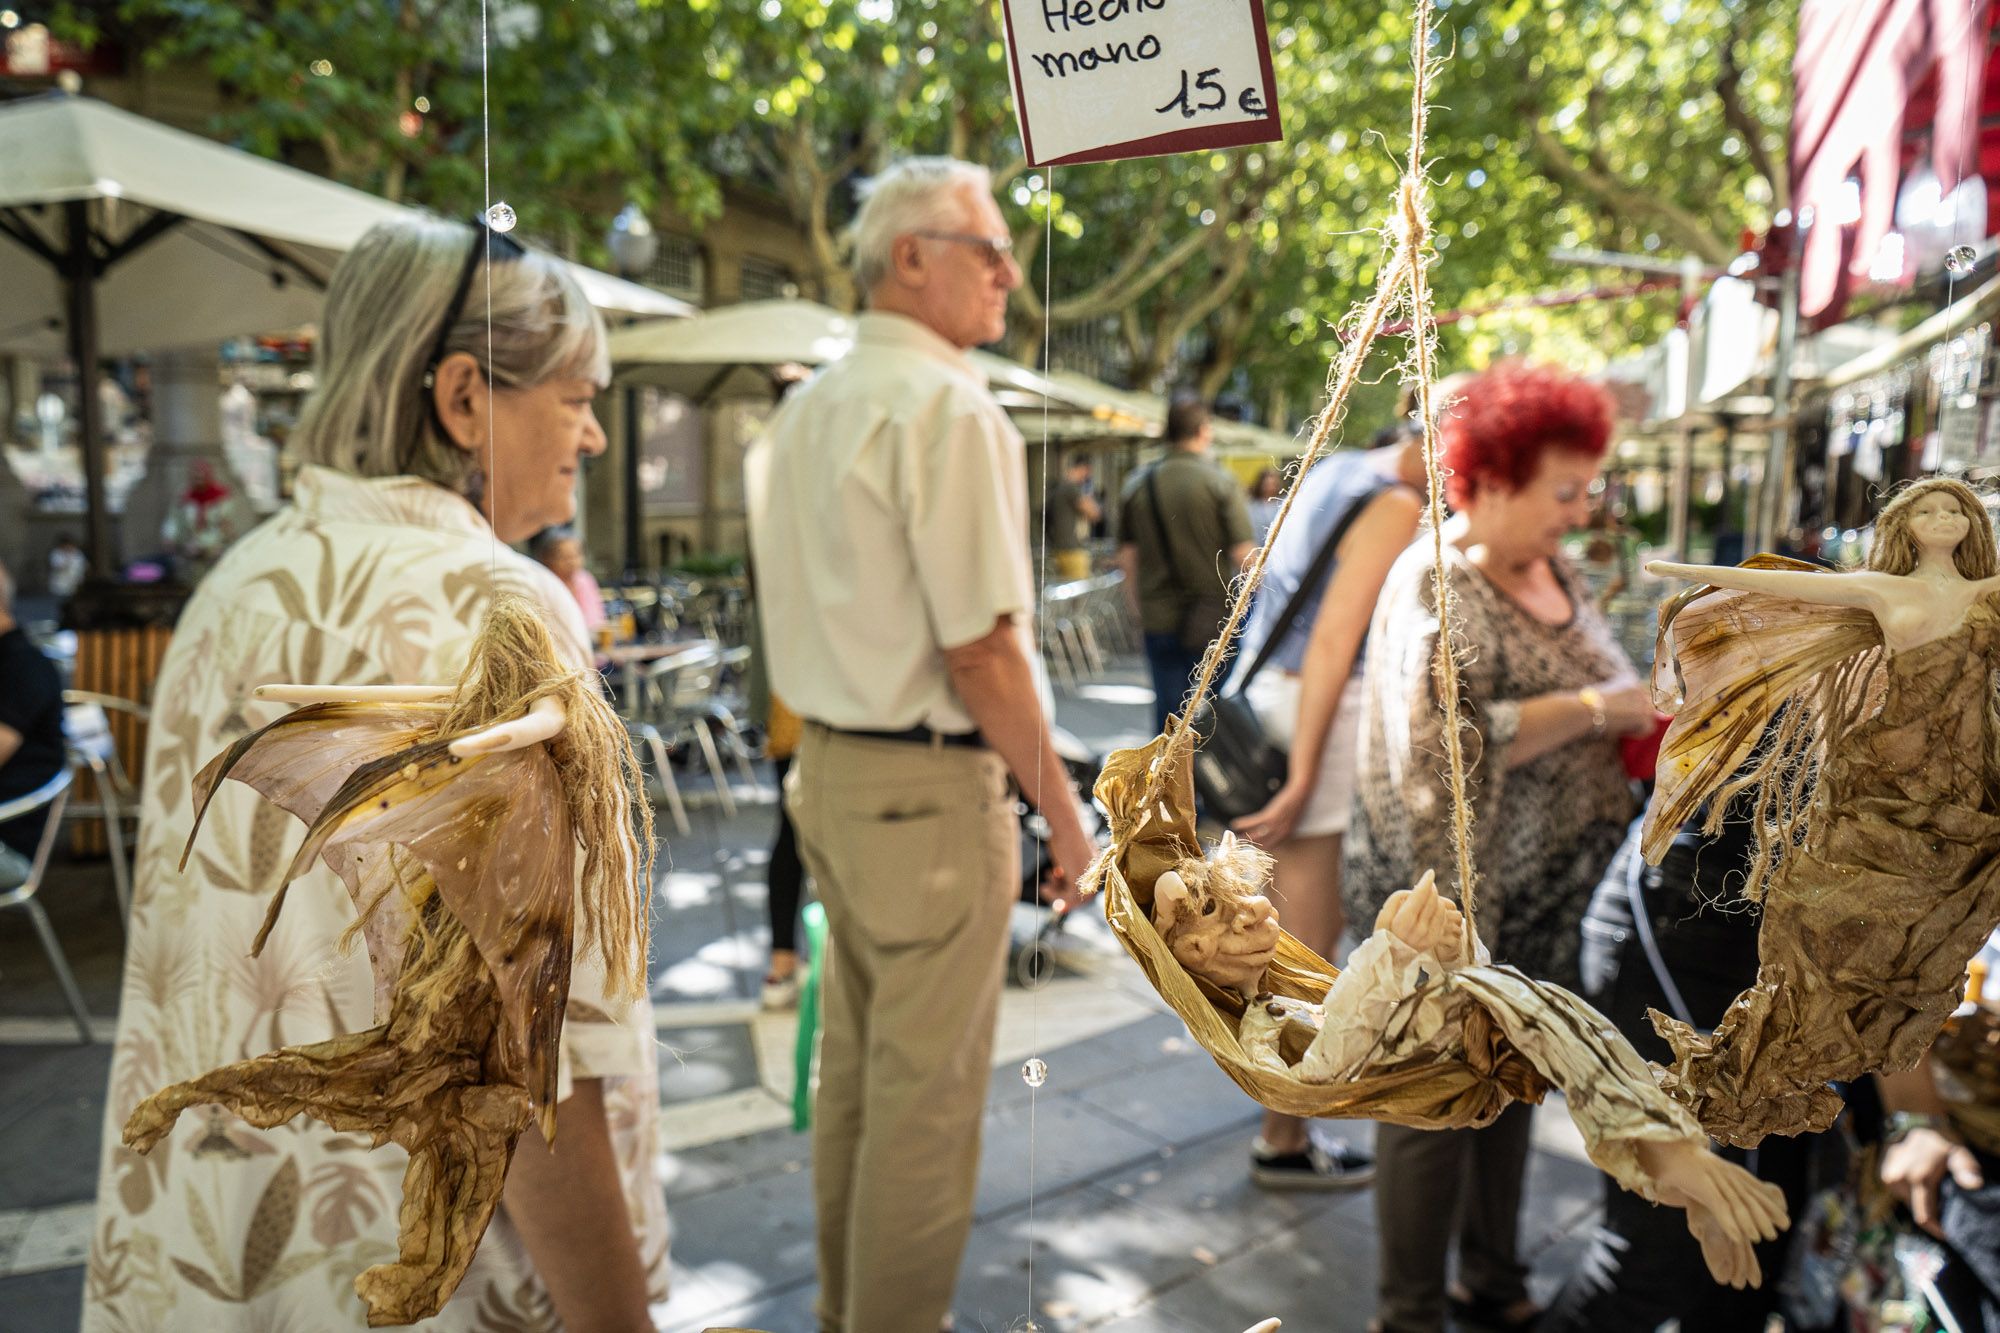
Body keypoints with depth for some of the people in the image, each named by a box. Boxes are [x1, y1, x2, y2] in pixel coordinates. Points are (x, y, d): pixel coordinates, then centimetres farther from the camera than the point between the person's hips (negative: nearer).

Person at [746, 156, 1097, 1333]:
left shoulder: (806, 409, 11)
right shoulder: (949, 408, -16)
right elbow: (982, 651, -19)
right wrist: (1064, 813, -10)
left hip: (830, 764, 9)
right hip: (928, 785, -9)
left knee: (855, 1063, 20)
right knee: (929, 1094, 3)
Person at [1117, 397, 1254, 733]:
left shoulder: (1137, 485, 4)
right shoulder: (1219, 482, -7)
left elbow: (1127, 558, 9)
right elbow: (1243, 554, -11)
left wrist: (1139, 608, 19)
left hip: (1159, 619, 3)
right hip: (1213, 616, -3)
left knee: (1169, 709, 8)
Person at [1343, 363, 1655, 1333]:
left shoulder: (1554, 574, 10)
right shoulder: (1439, 588, -17)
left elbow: (1601, 699, 23)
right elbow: (1439, 742, -29)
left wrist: (1649, 716, 2)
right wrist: (1596, 708, -25)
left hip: (1548, 903, 9)